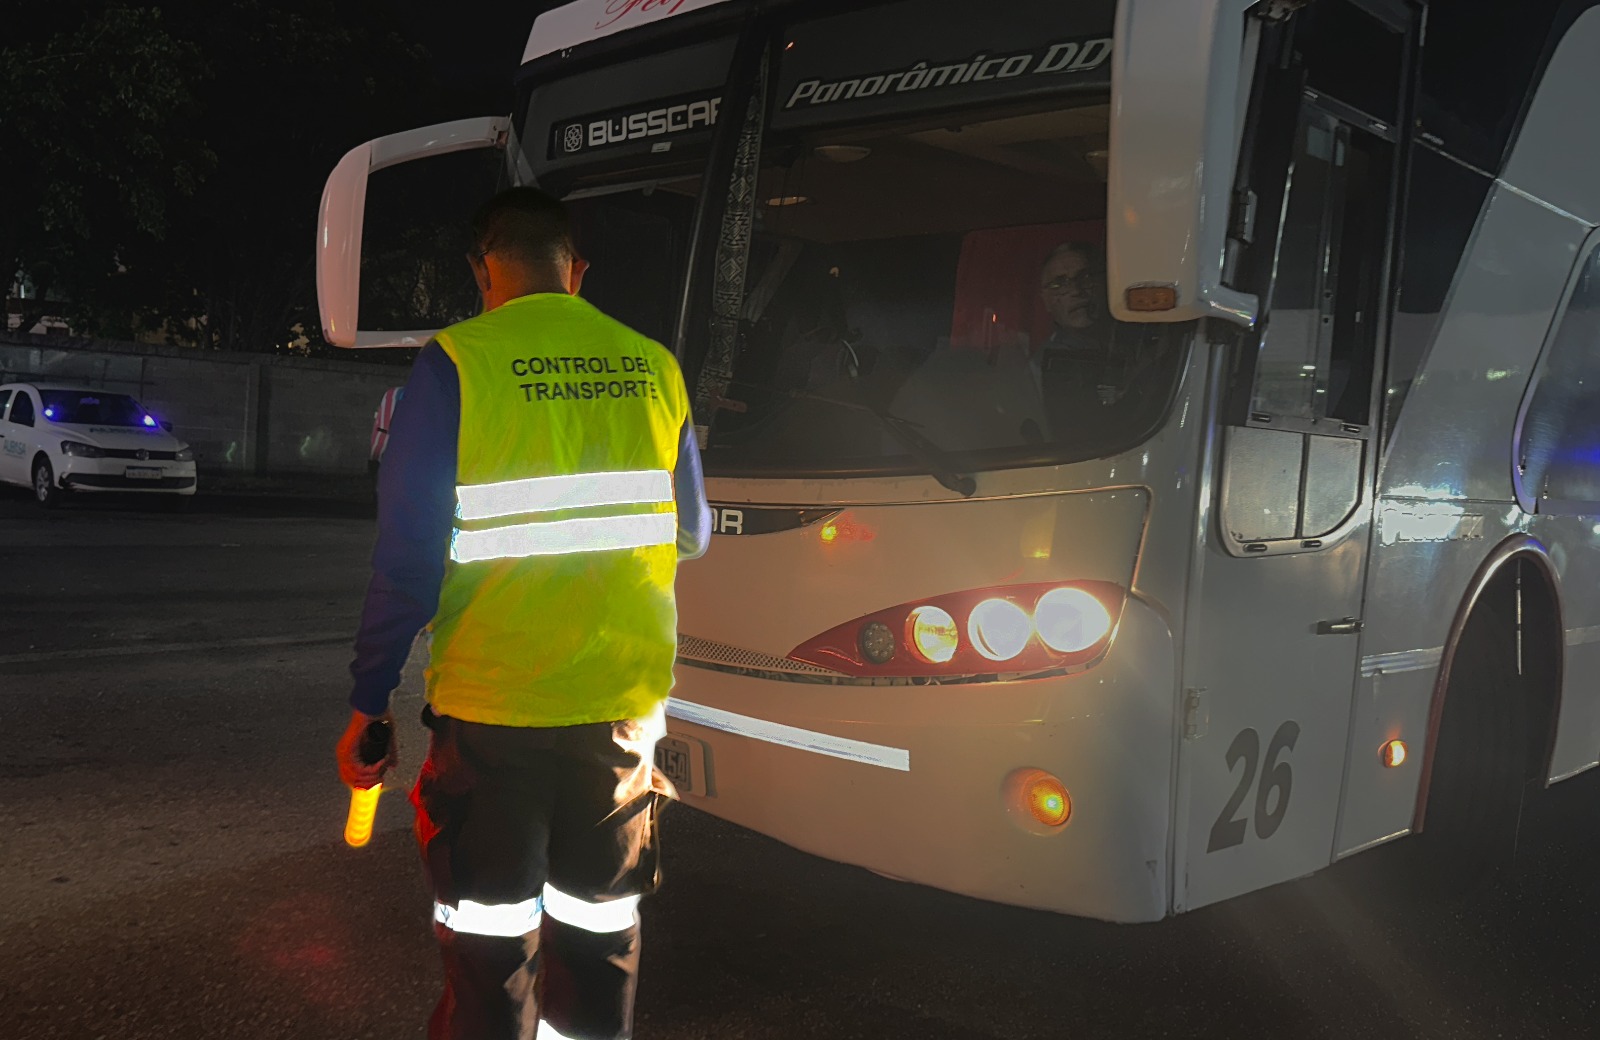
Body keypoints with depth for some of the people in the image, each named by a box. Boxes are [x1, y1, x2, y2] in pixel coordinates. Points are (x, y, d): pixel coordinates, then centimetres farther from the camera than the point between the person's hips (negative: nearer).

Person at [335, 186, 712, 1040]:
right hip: (623, 706, 4)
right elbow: (690, 536, 14)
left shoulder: (457, 363, -8)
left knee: (490, 952, 9)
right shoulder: (652, 368, 3)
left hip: (493, 711, -3)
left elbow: (409, 556, -11)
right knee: (601, 936, 18)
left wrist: (367, 703, -1)